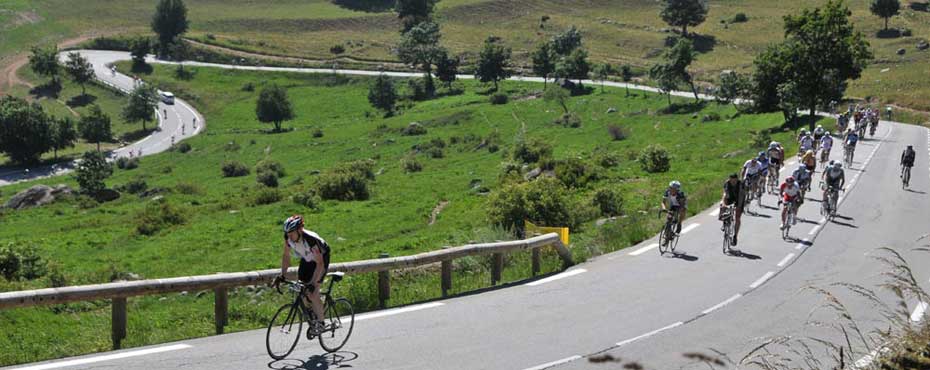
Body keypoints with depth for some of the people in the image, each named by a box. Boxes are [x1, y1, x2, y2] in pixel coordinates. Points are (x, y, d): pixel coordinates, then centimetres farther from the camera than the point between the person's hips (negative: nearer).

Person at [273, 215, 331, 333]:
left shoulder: (311, 239, -39)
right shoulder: (288, 237, -23)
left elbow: (320, 263, -36)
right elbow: (286, 255, -8)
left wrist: (313, 283, -42)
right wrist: (282, 276, -12)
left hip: (321, 258, -6)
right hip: (306, 259, 6)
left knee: (313, 294, -13)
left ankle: (320, 322, 4)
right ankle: (314, 311, 27)